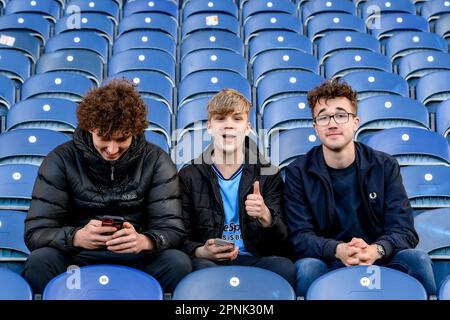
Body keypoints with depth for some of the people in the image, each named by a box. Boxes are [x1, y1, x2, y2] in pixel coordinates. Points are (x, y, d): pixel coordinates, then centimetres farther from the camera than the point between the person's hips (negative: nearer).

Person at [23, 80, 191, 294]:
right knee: (39, 261, -30)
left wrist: (143, 241, -31)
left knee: (178, 262, -28)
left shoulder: (156, 162, -1)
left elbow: (172, 230, -7)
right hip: (78, 261, 0)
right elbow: (35, 232, -8)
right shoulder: (60, 161, -2)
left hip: (136, 261, 1)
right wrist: (76, 237, -30)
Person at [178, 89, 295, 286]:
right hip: (208, 261, -2)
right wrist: (201, 252, -17)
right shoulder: (189, 176, 8)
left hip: (253, 259, 2)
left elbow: (280, 243, 2)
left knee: (285, 267, -30)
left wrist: (265, 216, -20)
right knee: (201, 268, -36)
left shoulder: (268, 174, 9)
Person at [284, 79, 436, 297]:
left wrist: (376, 250, -29)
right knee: (307, 267, -34)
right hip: (328, 264, -1)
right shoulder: (298, 173, -3)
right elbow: (300, 236, -9)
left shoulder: (385, 166, 1)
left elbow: (404, 230, -5)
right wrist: (339, 250, -30)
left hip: (379, 262, 2)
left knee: (417, 259, -26)